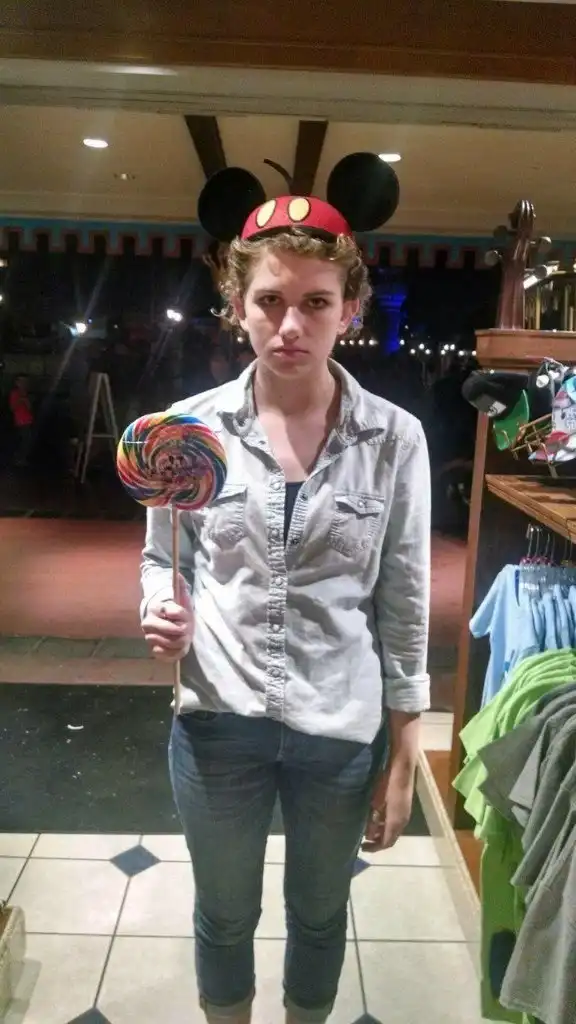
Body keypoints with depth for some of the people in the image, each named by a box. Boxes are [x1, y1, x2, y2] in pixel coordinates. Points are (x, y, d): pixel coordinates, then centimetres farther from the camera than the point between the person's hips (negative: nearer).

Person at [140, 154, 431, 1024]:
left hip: (343, 727, 0)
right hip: (218, 718, 1)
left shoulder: (396, 438, -9)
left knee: (320, 914, 24)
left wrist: (403, 754, 0)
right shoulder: (191, 423, -7)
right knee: (224, 916, 23)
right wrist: (162, 612, -17)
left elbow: (404, 602, -4)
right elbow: (160, 558, 5)